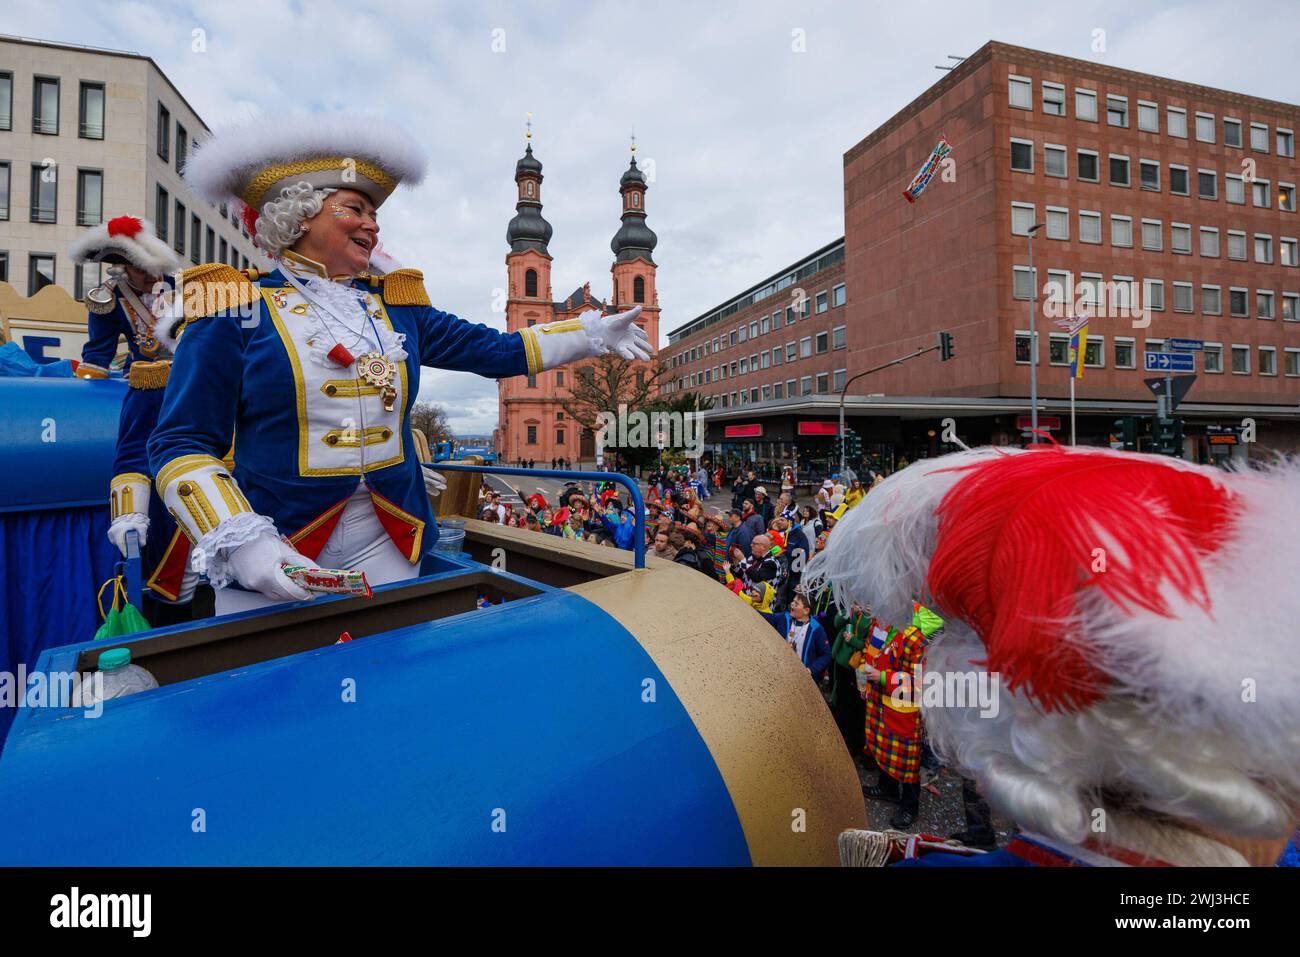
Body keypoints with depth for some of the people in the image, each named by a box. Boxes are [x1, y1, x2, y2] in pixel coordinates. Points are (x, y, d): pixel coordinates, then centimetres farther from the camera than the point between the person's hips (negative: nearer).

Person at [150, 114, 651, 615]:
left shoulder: (397, 306, 8)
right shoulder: (233, 308, -5)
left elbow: (496, 349, 8)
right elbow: (182, 443, -8)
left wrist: (593, 333, 6)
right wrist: (240, 542, -22)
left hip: (387, 547, 4)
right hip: (270, 558, -3)